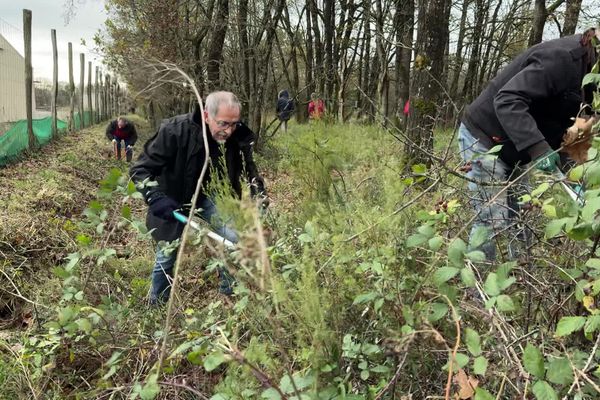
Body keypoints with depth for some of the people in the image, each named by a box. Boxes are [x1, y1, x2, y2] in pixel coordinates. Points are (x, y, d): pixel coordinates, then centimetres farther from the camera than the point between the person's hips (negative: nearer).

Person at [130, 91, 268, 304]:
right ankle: (156, 307, 35)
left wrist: (259, 195, -25)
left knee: (234, 241, -11)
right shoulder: (174, 131, -32)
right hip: (172, 198, -2)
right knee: (166, 257, 9)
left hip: (207, 194, 3)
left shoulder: (238, 137, -21)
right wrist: (155, 198, -43)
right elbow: (140, 169, -27)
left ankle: (229, 296, 13)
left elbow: (249, 170, -6)